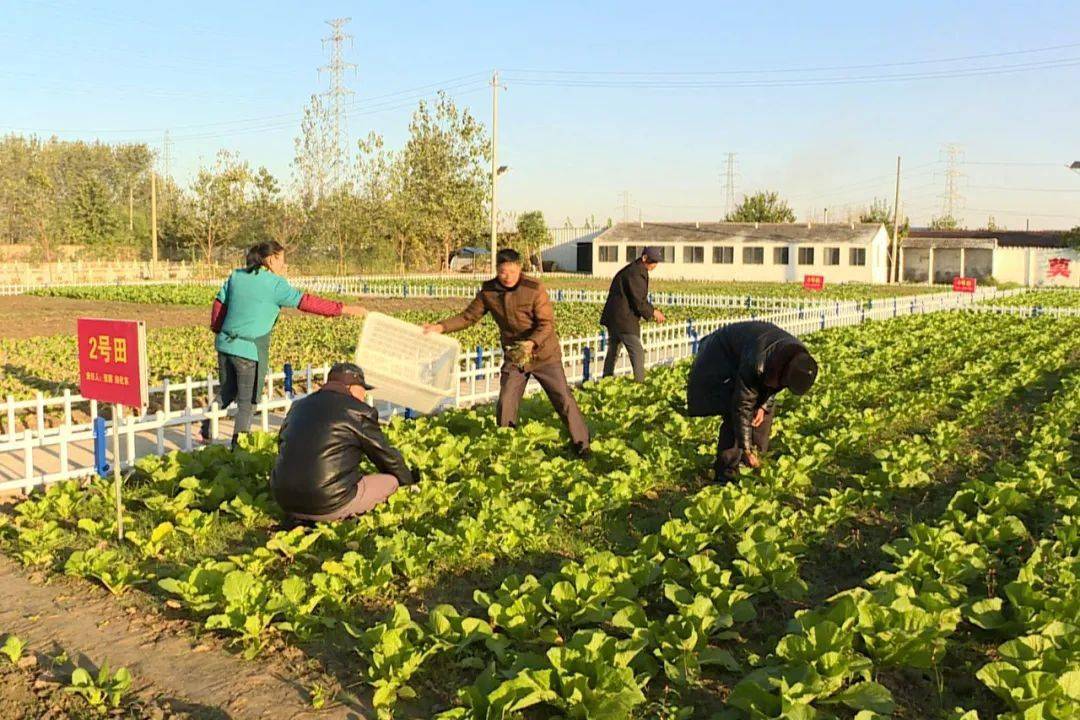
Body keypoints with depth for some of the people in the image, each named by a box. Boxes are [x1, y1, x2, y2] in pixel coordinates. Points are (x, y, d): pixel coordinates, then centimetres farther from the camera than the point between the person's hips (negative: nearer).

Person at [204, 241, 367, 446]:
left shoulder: (236, 276, 8)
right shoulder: (274, 283, -11)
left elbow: (219, 303, 15)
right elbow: (306, 302, -17)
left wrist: (217, 329, 31)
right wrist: (343, 309, -16)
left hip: (226, 345, 7)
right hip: (250, 351, -7)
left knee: (227, 392, 26)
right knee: (247, 401, 6)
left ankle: (206, 430, 29)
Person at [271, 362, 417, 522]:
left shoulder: (299, 406, 14)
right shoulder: (359, 412, -3)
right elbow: (388, 456, 7)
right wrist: (409, 478, 27)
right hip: (328, 506, -6)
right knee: (391, 481, 10)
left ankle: (299, 518, 9)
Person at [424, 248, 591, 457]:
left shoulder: (534, 288, -19)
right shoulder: (488, 291, -6)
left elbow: (547, 323, -20)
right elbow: (469, 316, 0)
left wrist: (531, 342, -37)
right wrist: (441, 327, -12)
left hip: (544, 354, -3)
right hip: (514, 356, 3)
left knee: (563, 399, -1)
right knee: (506, 404, 1)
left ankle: (582, 446, 11)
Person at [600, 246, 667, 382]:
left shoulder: (635, 270, 17)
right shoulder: (635, 273, -17)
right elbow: (638, 301, -19)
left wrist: (651, 311, 13)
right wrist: (653, 312, -7)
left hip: (613, 318, 11)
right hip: (624, 320, -11)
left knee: (613, 351, 17)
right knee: (637, 352, -8)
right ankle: (639, 381, -9)